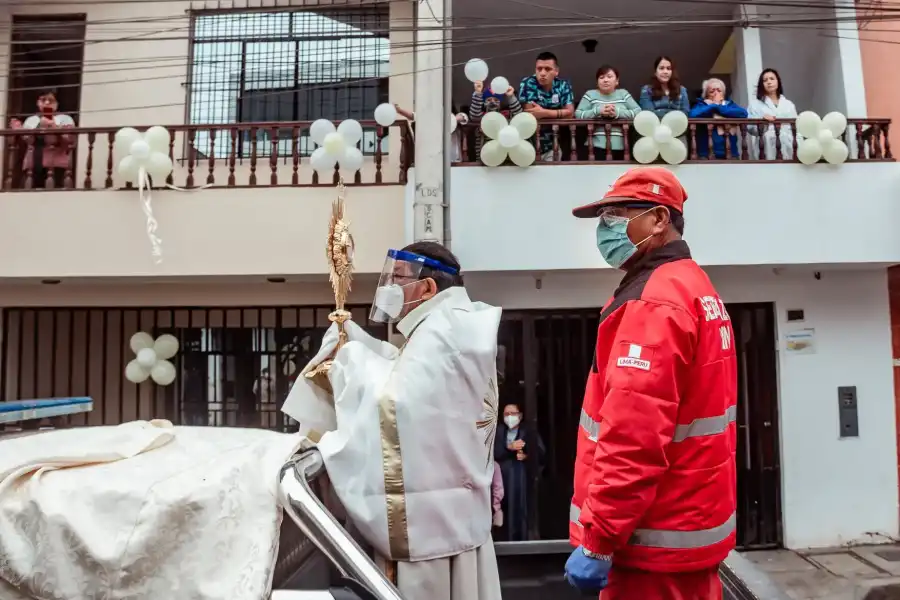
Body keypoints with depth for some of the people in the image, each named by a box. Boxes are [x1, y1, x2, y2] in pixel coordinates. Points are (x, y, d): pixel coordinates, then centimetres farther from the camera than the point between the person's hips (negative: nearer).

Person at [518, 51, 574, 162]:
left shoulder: (564, 85, 0)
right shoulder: (528, 83, -11)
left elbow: (570, 113, -9)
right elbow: (529, 114, -20)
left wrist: (545, 112, -19)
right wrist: (559, 114, -11)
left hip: (552, 146, 3)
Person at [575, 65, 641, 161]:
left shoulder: (623, 94, 14)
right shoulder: (590, 94, 11)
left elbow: (639, 112, 4)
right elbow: (578, 114, -1)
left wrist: (617, 112, -12)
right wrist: (598, 111, -16)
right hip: (596, 146, -1)